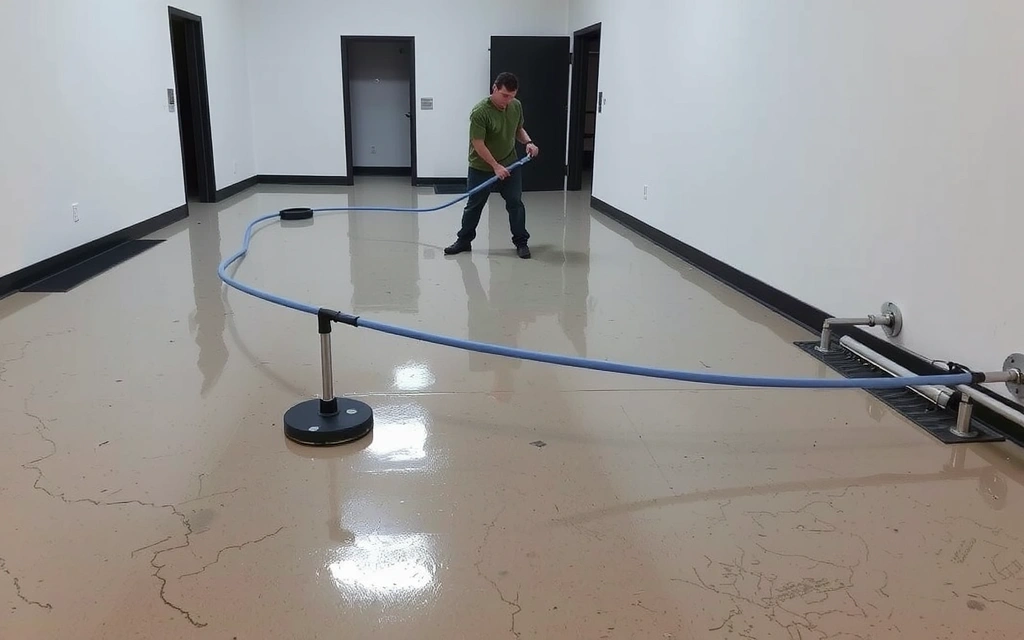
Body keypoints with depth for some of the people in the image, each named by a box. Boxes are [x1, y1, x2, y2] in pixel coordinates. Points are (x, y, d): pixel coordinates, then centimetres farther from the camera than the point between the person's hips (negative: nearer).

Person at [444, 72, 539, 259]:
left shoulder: (516, 106, -3)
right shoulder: (480, 112, -24)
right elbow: (478, 144, -23)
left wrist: (528, 142, -6)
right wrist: (495, 166, -23)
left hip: (510, 164, 4)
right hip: (481, 168, -4)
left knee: (515, 203, 3)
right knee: (473, 205, 7)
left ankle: (521, 242, 13)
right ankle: (464, 241, 21)